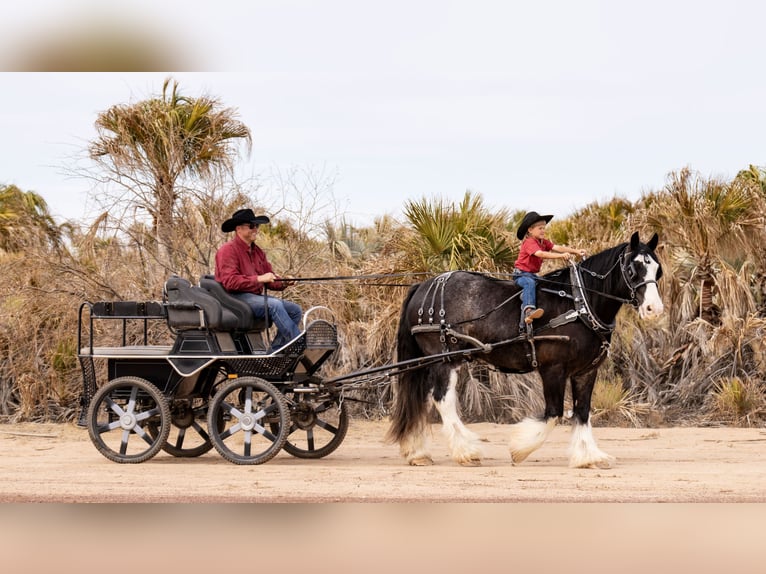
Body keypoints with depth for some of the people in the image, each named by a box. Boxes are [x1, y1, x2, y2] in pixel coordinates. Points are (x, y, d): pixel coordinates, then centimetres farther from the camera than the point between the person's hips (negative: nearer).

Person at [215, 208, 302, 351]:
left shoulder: (257, 251, 19)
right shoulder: (228, 250, -10)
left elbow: (270, 279, 14)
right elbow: (230, 282, -22)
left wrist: (284, 282, -9)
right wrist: (258, 279, -26)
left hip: (256, 296, 9)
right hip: (235, 297, -9)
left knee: (295, 310, -1)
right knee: (275, 305, -30)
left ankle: (275, 351, -7)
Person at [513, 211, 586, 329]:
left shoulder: (544, 242, 9)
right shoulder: (529, 242, -18)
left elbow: (557, 248, -3)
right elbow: (541, 254, -34)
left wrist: (576, 251, -17)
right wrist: (561, 255, -43)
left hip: (532, 274, 9)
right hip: (521, 274, -9)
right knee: (530, 283, -37)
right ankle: (529, 310, -54)